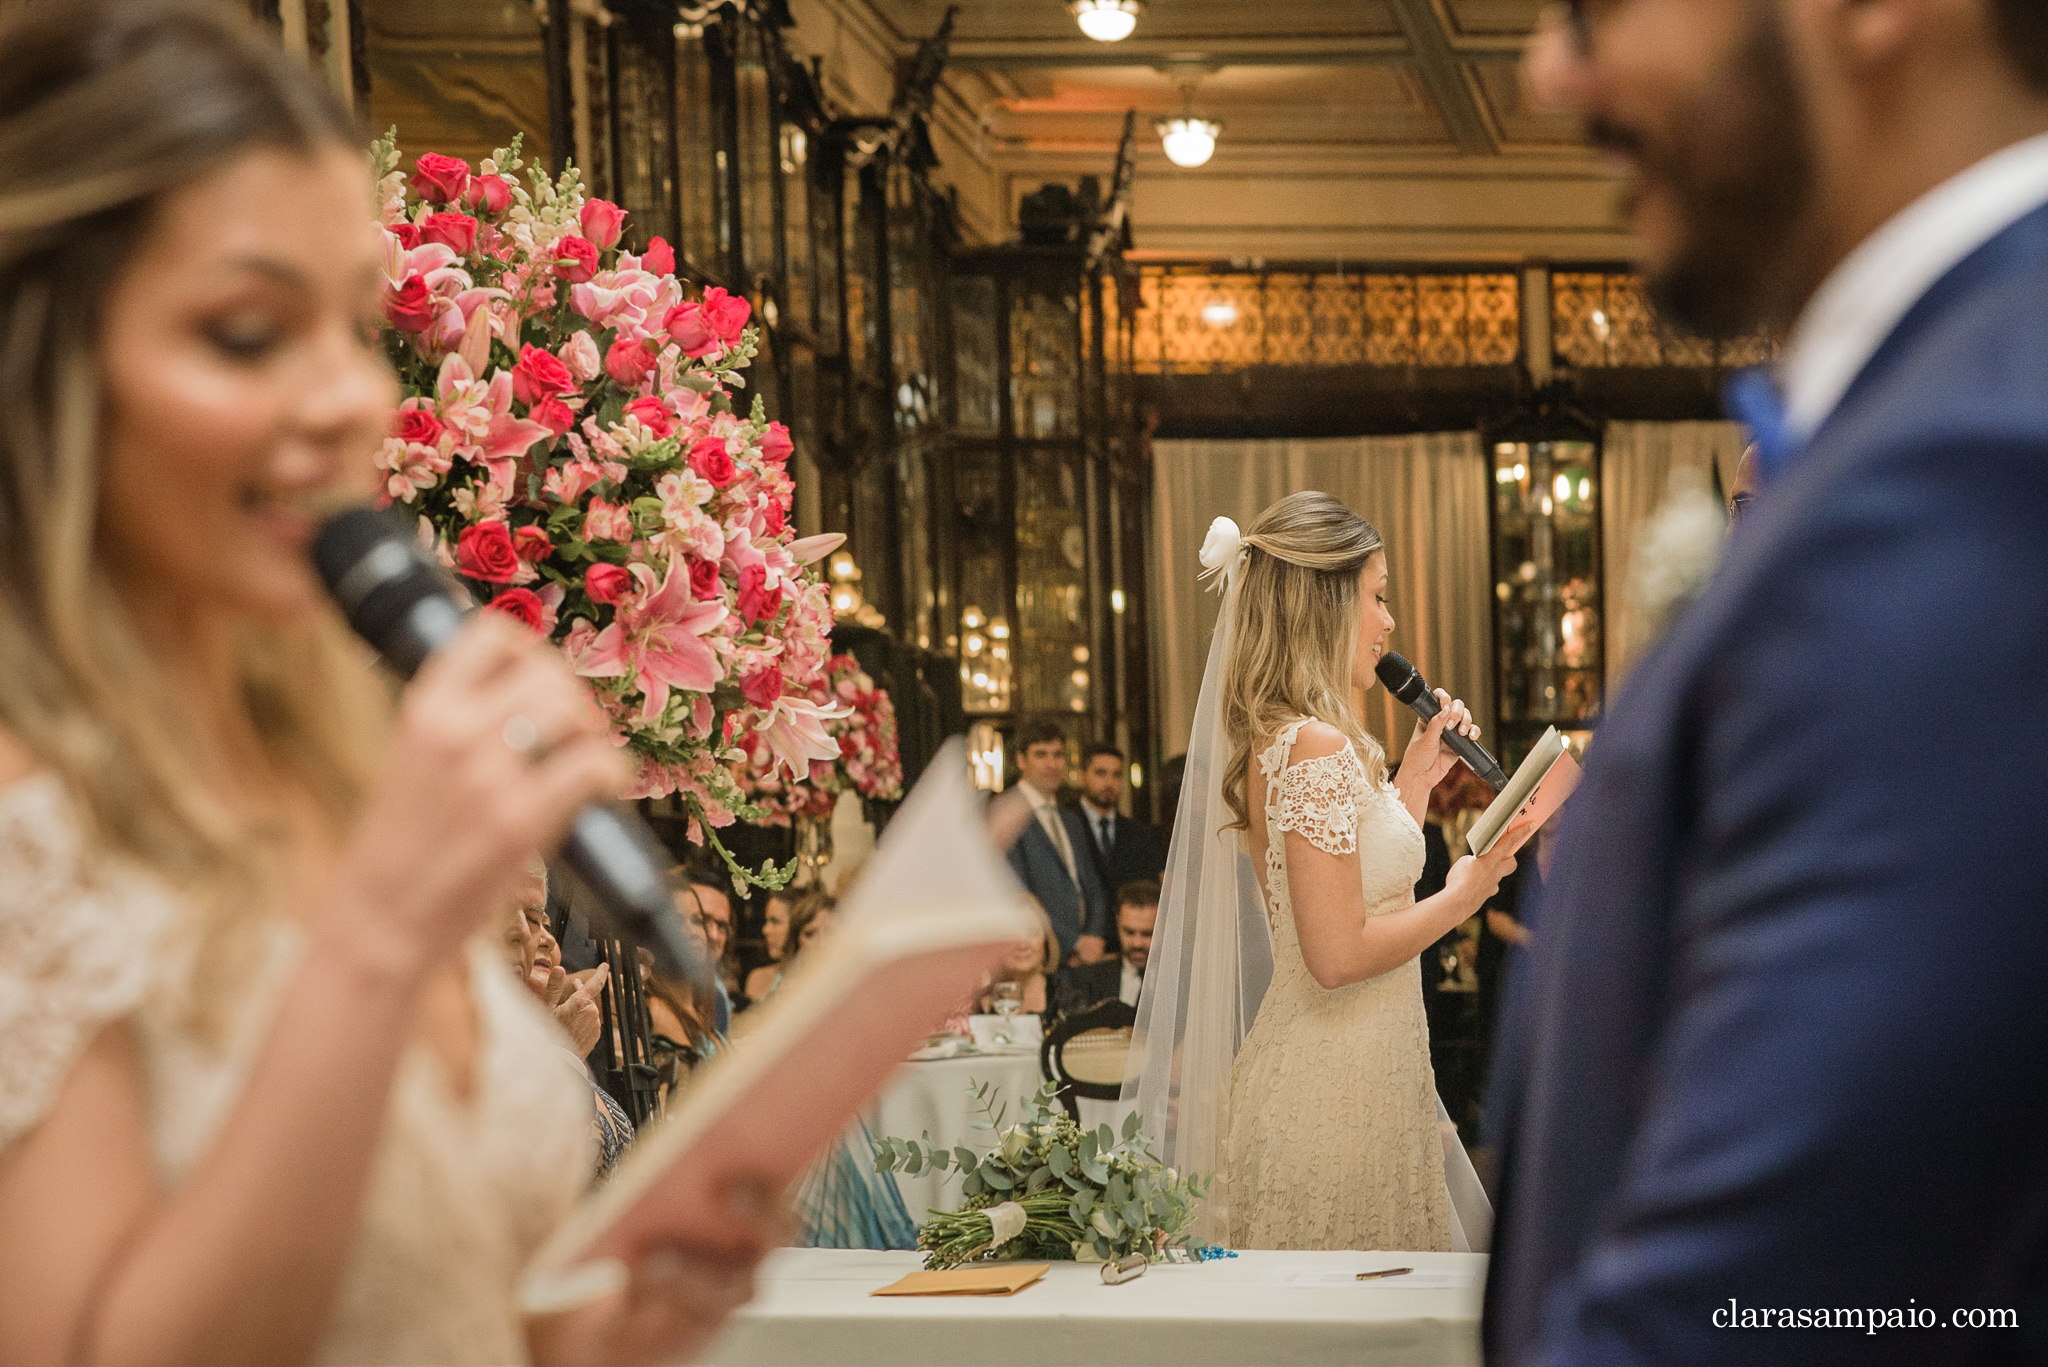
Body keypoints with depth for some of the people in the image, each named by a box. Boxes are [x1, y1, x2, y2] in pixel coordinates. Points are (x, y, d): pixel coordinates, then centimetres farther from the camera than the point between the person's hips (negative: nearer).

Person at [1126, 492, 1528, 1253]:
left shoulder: (1276, 740, 12)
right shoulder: (1317, 748, -17)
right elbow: (1339, 954, -21)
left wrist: (1414, 781, 19)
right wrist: (1463, 895, -8)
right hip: (1338, 1096, -10)